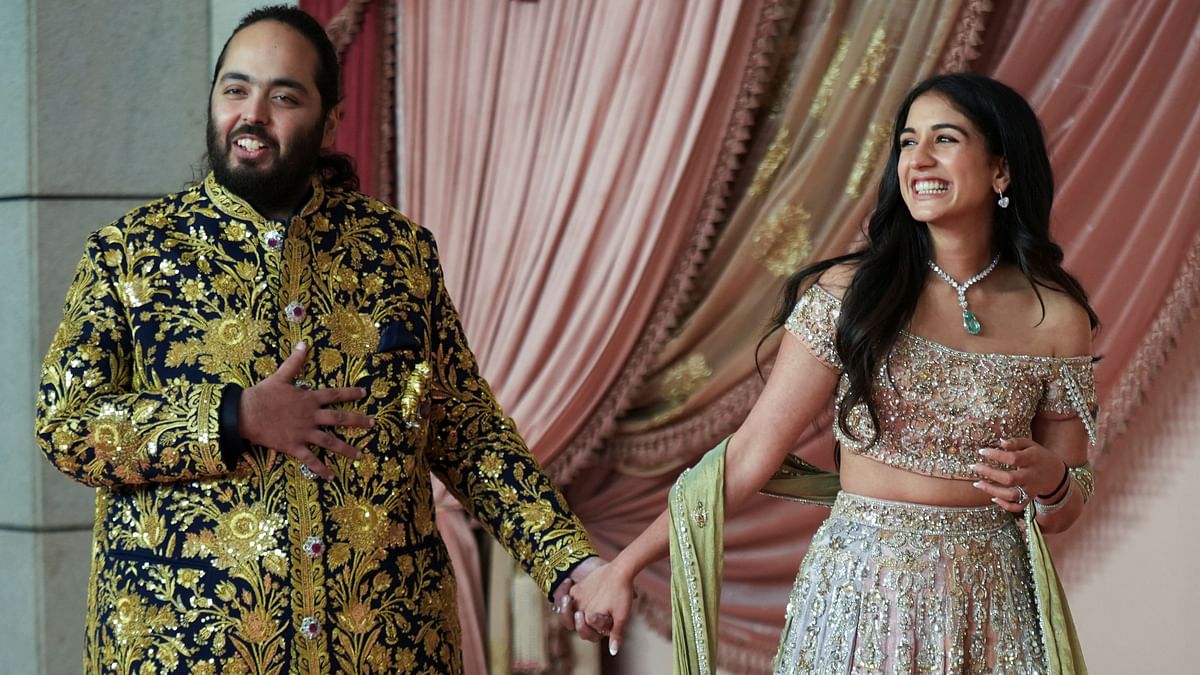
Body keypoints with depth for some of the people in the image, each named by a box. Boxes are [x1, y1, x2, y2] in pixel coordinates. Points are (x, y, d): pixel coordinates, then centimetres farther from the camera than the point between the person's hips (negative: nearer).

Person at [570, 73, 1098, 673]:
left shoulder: (1057, 318, -3)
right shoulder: (850, 292, -7)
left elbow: (1061, 513, 6)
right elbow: (752, 450, -5)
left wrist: (1048, 480, -17)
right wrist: (626, 566, -7)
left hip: (987, 605, 1)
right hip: (860, 594, -1)